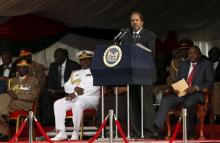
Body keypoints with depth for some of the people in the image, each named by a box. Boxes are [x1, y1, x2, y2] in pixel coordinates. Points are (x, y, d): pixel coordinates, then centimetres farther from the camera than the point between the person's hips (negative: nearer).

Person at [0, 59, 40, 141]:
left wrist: (17, 95, -14)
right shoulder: (12, 81, 24)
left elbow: (33, 96, -4)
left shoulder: (33, 81, 9)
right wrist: (10, 93, -7)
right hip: (12, 102, 5)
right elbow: (8, 94, 19)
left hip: (25, 104, -5)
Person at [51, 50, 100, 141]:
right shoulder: (75, 73, 27)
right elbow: (67, 86, 16)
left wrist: (75, 94, -11)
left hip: (90, 98, -6)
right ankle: (61, 132, -26)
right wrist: (75, 88, -9)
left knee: (78, 104, -39)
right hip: (74, 98, 6)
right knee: (58, 104, -18)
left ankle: (76, 132, -31)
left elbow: (94, 87, -9)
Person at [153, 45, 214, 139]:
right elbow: (178, 81, 20)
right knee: (166, 100, -25)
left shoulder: (206, 64, 7)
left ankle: (190, 130, -18)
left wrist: (195, 88, -16)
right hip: (181, 93, 4)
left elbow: (210, 83, -1)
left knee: (188, 103, -38)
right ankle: (158, 129, -32)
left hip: (197, 93, -4)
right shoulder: (183, 64, 21)